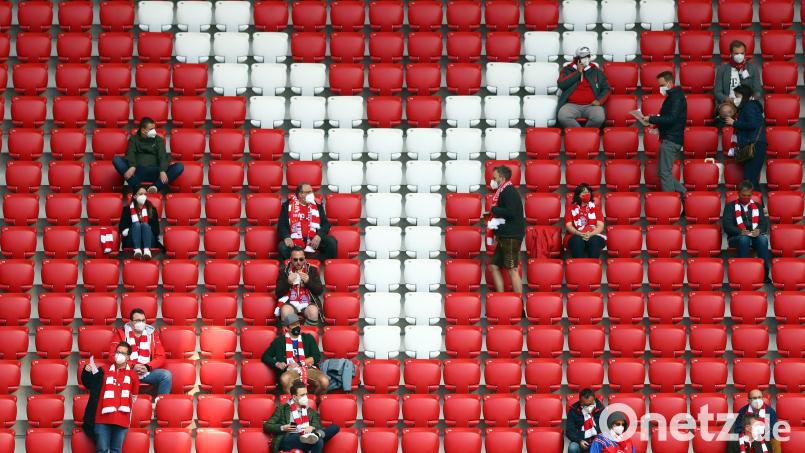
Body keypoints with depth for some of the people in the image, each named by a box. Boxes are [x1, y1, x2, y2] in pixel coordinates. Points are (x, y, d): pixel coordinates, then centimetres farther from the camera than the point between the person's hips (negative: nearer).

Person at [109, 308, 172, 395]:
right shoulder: (122, 333, 5)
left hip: (147, 372, 2)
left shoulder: (152, 333, 10)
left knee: (167, 375, -25)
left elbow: (160, 357, 8)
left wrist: (147, 367, -11)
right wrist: (132, 366, -13)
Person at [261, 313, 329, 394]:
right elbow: (265, 356, 19)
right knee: (284, 379, -38)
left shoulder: (308, 338, 19)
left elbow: (316, 357, 9)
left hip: (309, 368, 1)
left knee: (324, 382, -29)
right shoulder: (280, 341, 16)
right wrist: (277, 364, -1)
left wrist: (299, 364, -5)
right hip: (291, 371, -1)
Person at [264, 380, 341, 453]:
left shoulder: (311, 412, 27)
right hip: (288, 441, -4)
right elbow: (266, 426, 12)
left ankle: (317, 434, -47)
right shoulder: (282, 409, 17)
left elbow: (319, 426, 15)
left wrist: (312, 428, -10)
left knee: (335, 427, -22)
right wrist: (283, 428, -6)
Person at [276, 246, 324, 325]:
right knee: (285, 311, -34)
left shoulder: (312, 270, 9)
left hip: (308, 303, 0)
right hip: (290, 303, 0)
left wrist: (308, 281, -12)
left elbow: (320, 291, 4)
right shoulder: (284, 271, 8)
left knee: (313, 312, -34)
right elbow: (278, 293, 4)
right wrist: (288, 282, -13)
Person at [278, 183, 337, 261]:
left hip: (314, 240, 2)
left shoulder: (318, 205, 15)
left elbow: (325, 224, 10)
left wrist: (319, 236, -11)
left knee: (331, 241, -23)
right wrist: (286, 237, -17)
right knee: (283, 247, -32)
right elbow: (282, 225, 5)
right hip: (295, 240, -2)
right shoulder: (288, 206, 9)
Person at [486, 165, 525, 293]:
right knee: (494, 266, 12)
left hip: (511, 237, -10)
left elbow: (510, 212, -26)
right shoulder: (504, 191, 18)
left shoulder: (509, 191, -12)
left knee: (512, 270, -8)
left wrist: (493, 209, -12)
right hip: (504, 236, 10)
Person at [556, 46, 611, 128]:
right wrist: (578, 72, -3)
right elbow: (561, 84, -4)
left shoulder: (596, 71, 15)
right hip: (572, 105, -1)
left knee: (599, 118, -33)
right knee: (562, 116, -34)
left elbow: (606, 88, 15)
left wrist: (599, 100, -6)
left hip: (591, 105, 1)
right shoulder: (567, 69, 13)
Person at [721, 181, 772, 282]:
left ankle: (765, 272, -35)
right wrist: (740, 231, -20)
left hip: (755, 235, 2)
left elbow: (764, 223, 11)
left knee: (763, 239, -34)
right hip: (737, 237, -2)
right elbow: (726, 225, -1)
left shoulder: (758, 206, 22)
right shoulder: (730, 206, 12)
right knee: (744, 239, -39)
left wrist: (759, 230, -14)